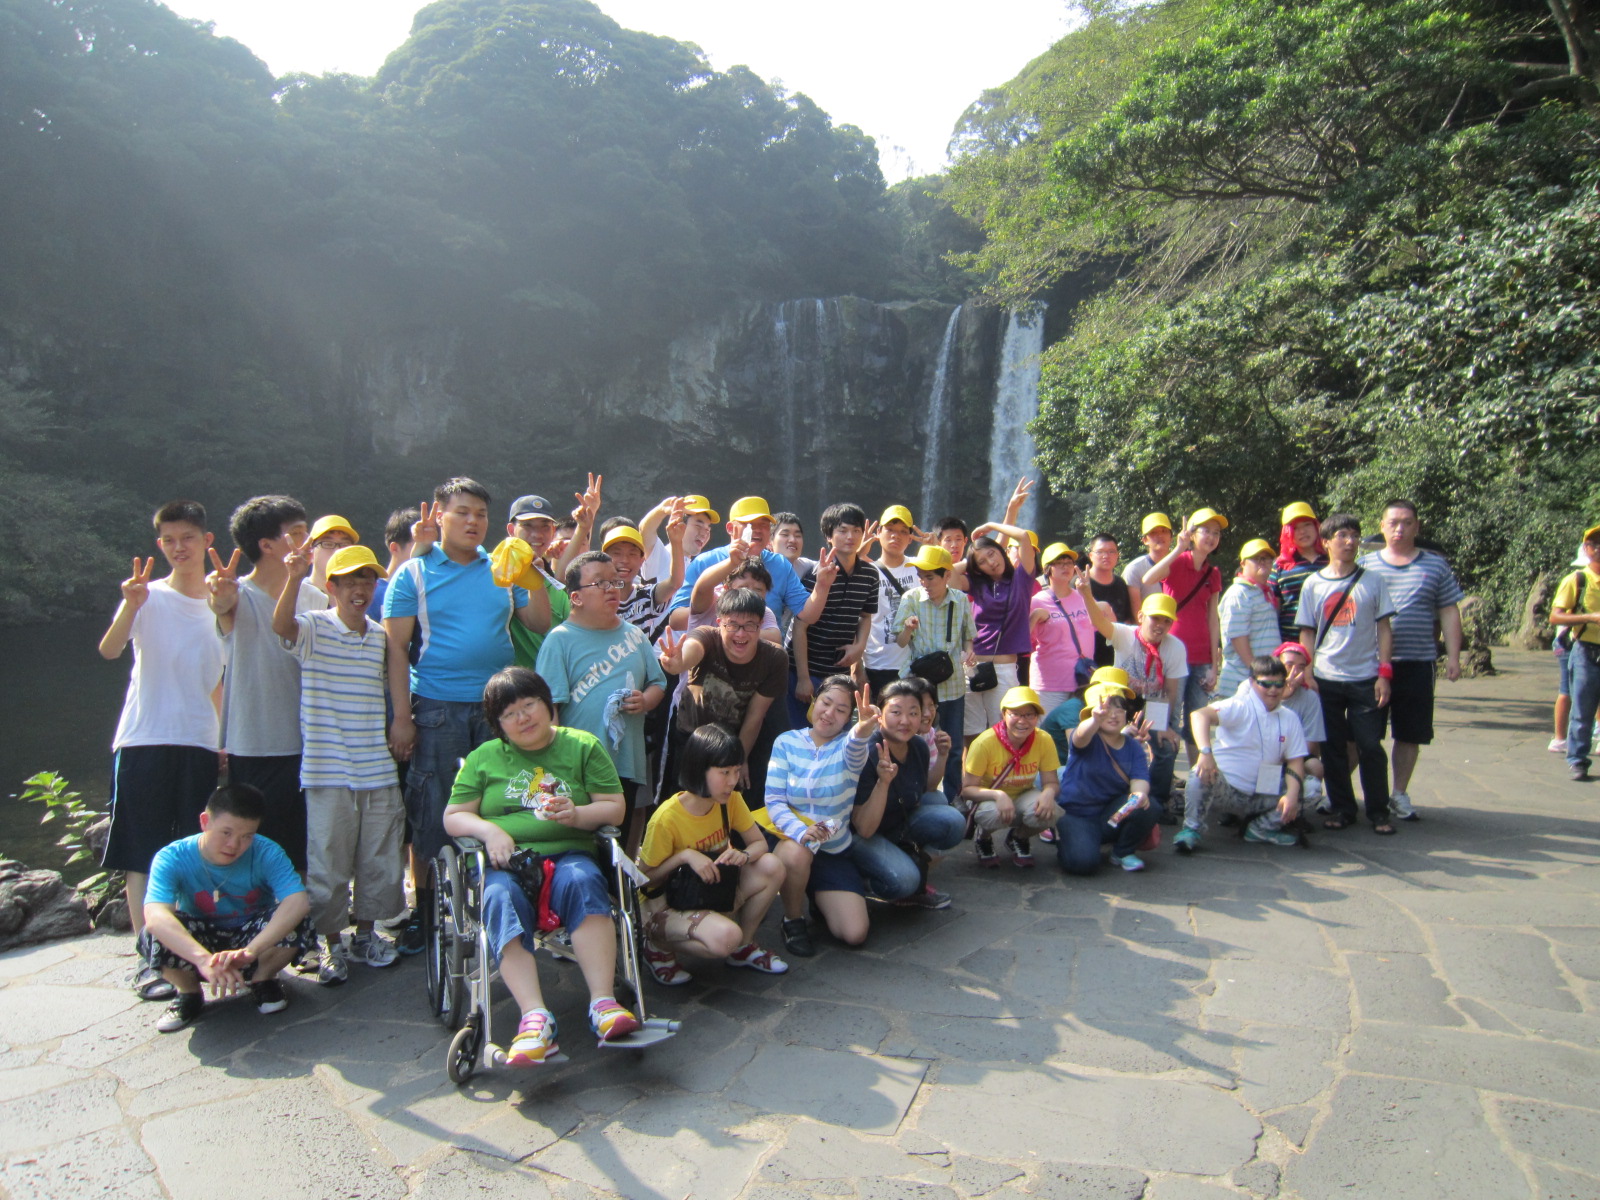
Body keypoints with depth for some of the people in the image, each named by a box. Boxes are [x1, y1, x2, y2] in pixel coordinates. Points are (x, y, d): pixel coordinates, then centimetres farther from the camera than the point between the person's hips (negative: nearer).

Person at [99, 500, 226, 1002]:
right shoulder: (150, 597, -2)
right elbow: (108, 649, -20)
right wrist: (130, 605, -39)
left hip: (200, 745, 3)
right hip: (144, 742, -3)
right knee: (143, 856, -1)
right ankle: (148, 959, 4)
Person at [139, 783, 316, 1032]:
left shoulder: (266, 854, -22)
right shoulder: (172, 858, -23)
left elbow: (298, 902, -38)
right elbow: (155, 915, -40)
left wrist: (250, 951, -52)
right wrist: (204, 959, -56)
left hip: (255, 939, 0)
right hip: (197, 945, 0)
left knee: (296, 923, -30)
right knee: (155, 935, -30)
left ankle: (263, 980, 2)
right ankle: (188, 993, 1)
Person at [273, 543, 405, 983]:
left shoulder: (381, 635, 9)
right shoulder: (314, 628, -5)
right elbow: (281, 625, -28)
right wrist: (294, 579, -43)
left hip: (377, 767, 4)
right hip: (327, 769, -4)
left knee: (378, 856, 12)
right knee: (327, 860, 2)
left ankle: (366, 934, 28)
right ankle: (333, 944, 17)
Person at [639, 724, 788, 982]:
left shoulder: (731, 800, -7)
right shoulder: (667, 818, -24)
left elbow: (759, 843, 0)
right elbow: (645, 877, -14)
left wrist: (743, 855, -24)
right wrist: (685, 855, -29)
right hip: (668, 904, -6)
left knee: (771, 866, -16)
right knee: (725, 936, -34)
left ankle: (743, 946, 5)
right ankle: (658, 944, -2)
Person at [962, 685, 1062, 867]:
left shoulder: (1044, 741, -16)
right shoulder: (985, 743, -25)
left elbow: (1051, 782, -9)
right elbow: (967, 789, -21)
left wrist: (1048, 793, -34)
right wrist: (998, 795, -39)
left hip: (1023, 797, 3)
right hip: (987, 798, -3)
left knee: (1047, 813, -31)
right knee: (993, 814, -38)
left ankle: (1018, 838, 7)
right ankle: (984, 838, 3)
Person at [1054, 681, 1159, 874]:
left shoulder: (1133, 746, 3)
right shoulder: (1090, 739, -11)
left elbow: (1140, 777, -10)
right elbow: (1081, 736, -37)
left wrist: (1139, 792, -36)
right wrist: (1096, 720, -61)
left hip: (1113, 815, 4)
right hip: (1076, 816, -4)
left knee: (1149, 807, -24)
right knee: (1083, 862, -28)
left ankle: (1124, 852, 3)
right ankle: (1064, 841, 10)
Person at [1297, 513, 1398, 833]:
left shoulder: (1373, 581, 3)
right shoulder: (1313, 584, 4)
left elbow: (1384, 629, 4)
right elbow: (1307, 633, 6)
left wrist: (1384, 673, -4)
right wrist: (1307, 673, -3)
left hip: (1366, 678, -1)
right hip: (1326, 680, 1)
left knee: (1370, 747, 0)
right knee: (1333, 748, 7)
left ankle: (1379, 812, 12)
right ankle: (1342, 809, 18)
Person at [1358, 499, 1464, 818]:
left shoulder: (1435, 564, 9)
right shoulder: (1365, 564, 7)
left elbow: (1449, 612, 9)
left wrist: (1453, 656, 1)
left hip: (1418, 663, 1)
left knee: (1410, 734, 7)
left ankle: (1400, 794, 21)